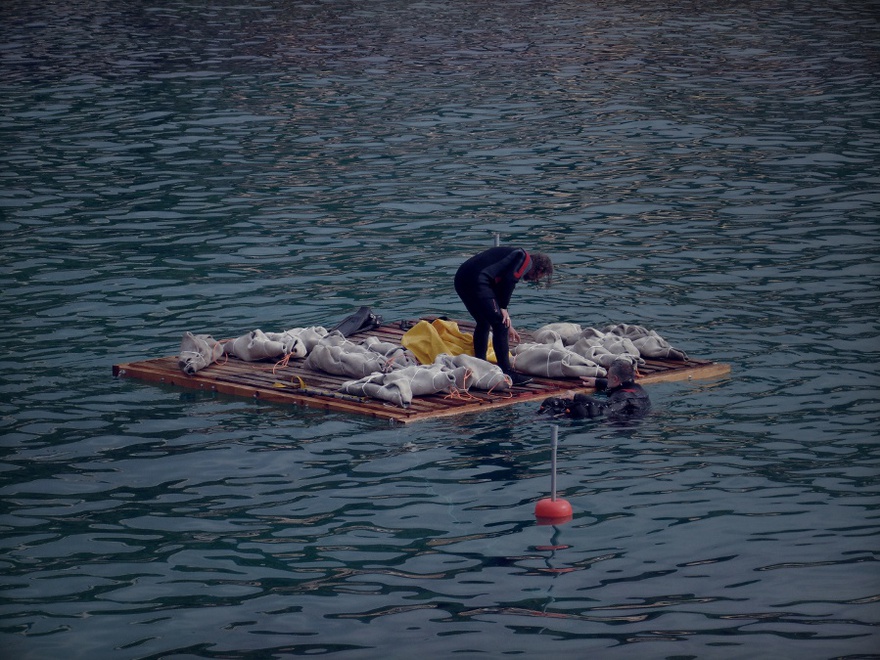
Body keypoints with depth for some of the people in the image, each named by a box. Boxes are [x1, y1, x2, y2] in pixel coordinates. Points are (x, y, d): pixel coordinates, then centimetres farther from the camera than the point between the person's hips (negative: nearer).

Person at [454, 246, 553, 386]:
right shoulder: (525, 259, 7)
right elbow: (508, 281, -11)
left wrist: (508, 326, 45)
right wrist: (503, 308, -2)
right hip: (477, 281, -10)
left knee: (483, 323, 24)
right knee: (500, 326, -3)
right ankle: (506, 373, -2)